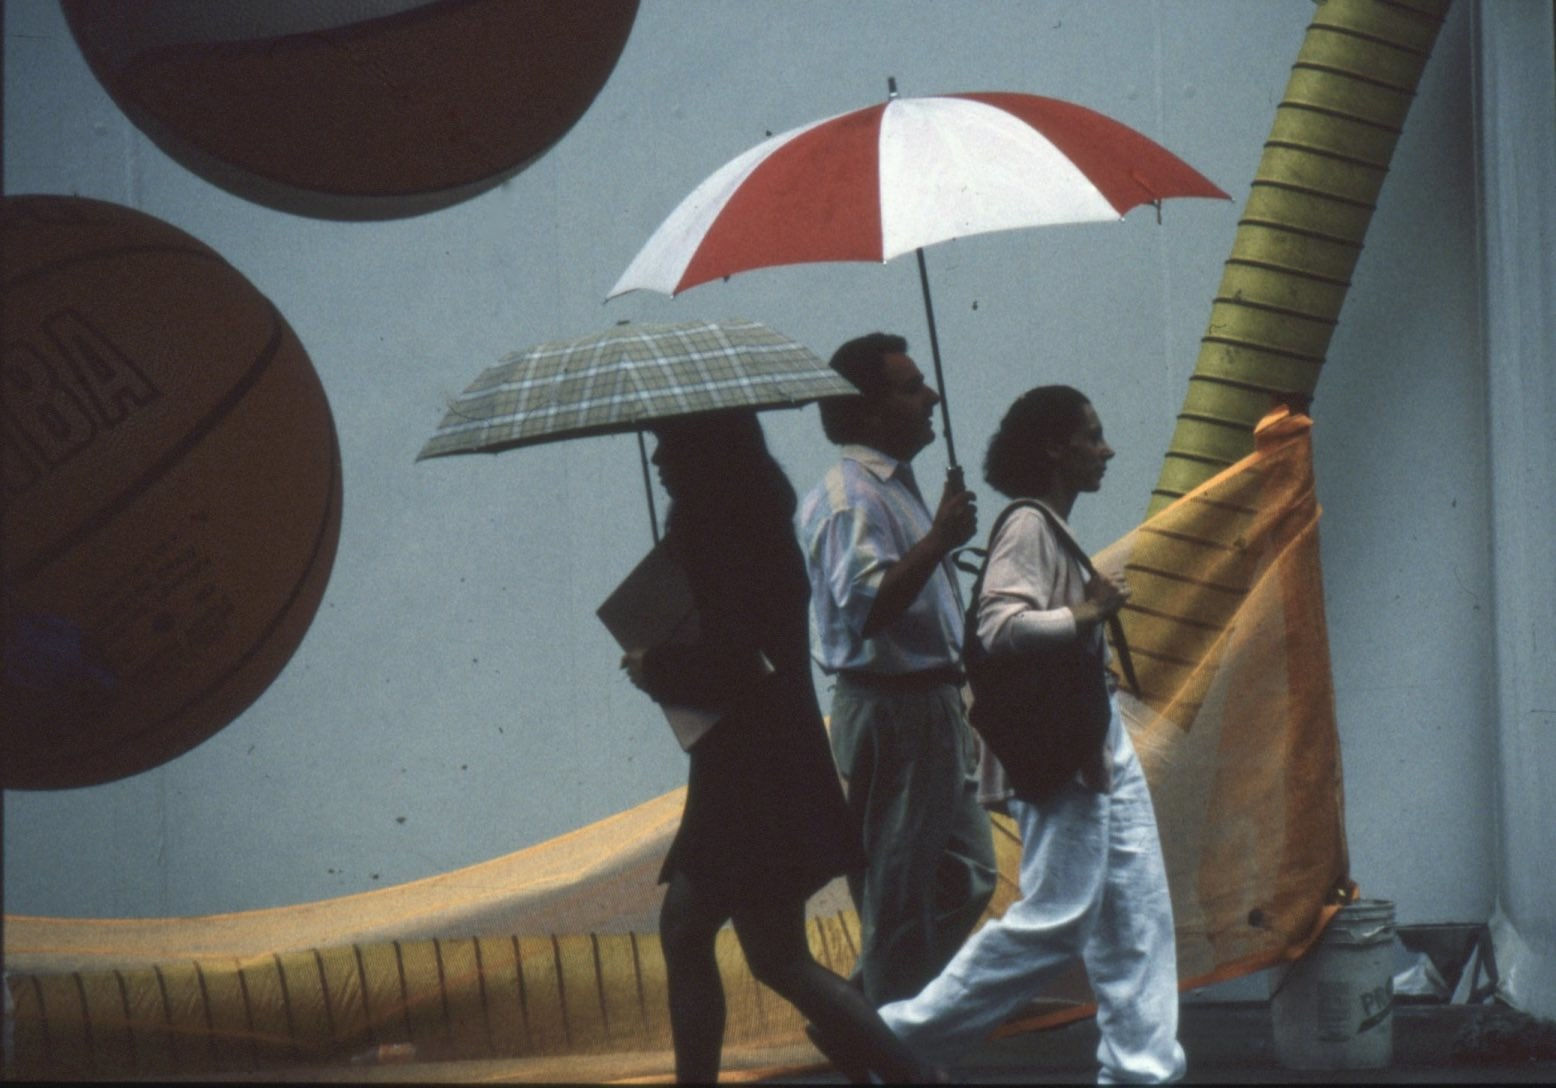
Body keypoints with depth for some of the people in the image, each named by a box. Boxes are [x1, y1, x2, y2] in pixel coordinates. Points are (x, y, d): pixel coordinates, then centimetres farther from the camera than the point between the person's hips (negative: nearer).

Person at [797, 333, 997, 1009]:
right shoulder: (849, 498, -17)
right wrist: (940, 538, -30)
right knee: (900, 891, -2)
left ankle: (868, 1010, 24)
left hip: (931, 704, 10)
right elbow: (868, 604, -30)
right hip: (890, 711, -10)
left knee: (967, 875, 16)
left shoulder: (895, 487, 16)